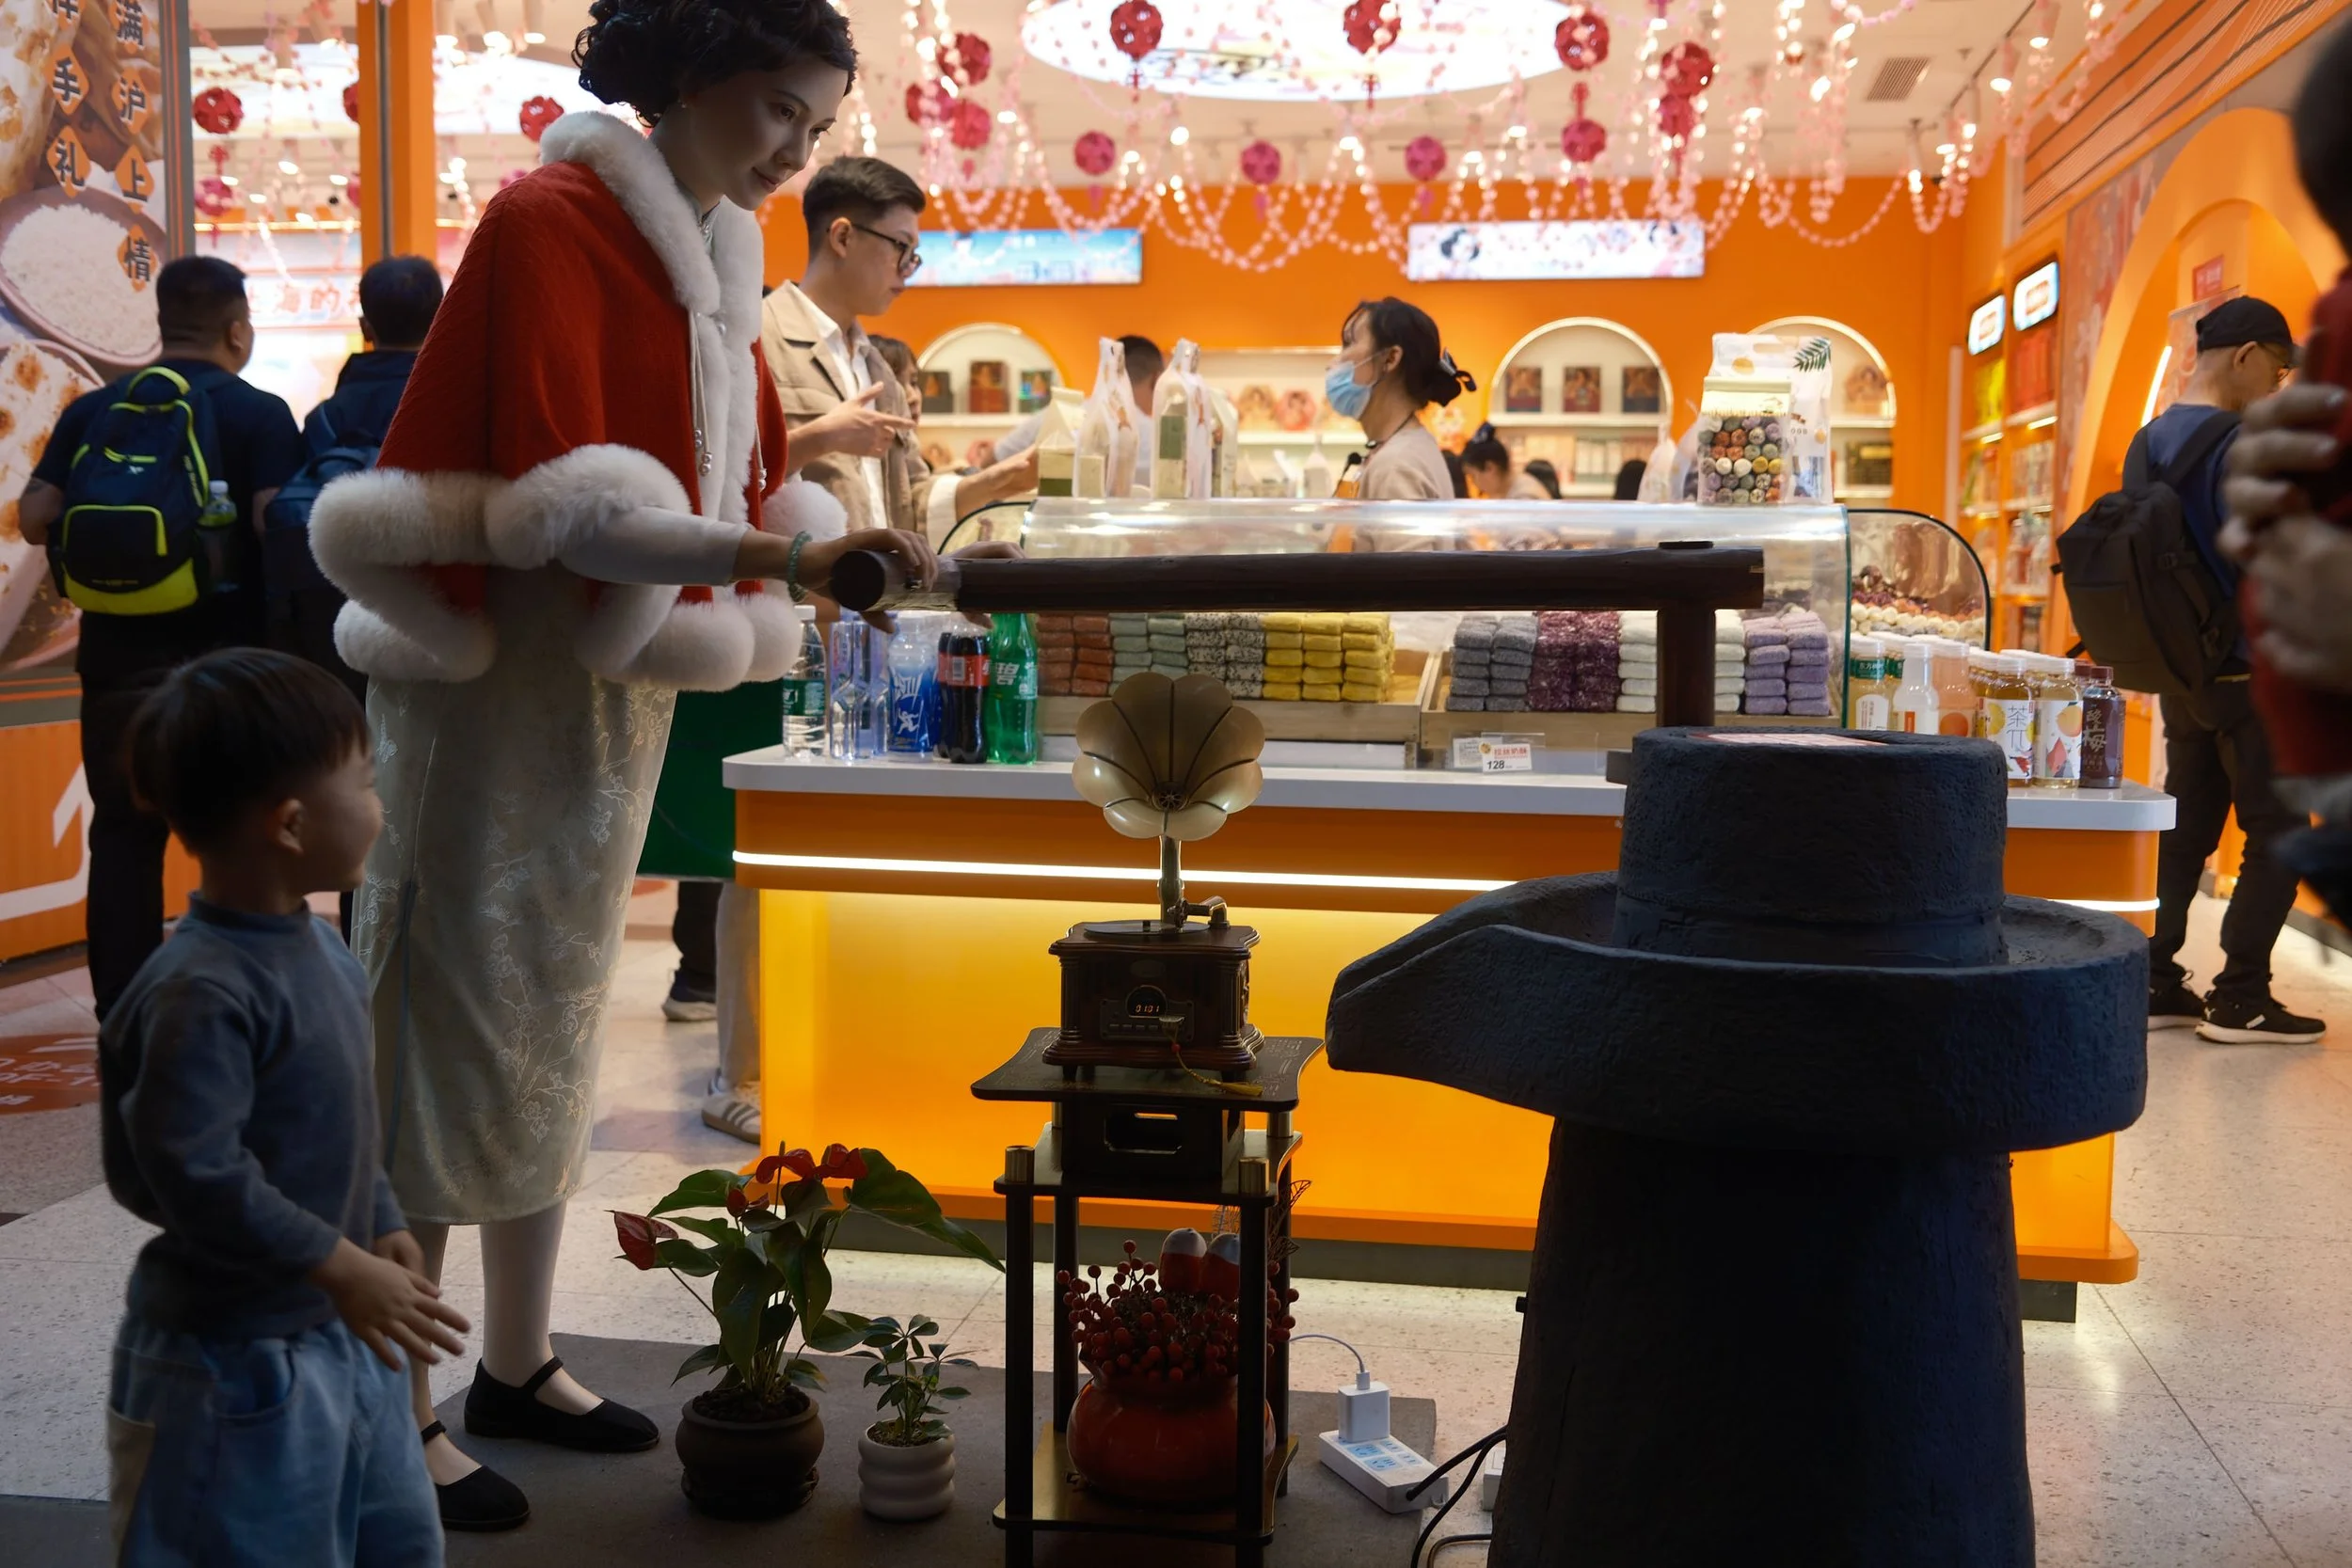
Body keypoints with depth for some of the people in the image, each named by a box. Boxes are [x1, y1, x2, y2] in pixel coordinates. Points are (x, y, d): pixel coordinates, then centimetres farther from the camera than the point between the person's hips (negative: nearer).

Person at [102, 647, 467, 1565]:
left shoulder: (317, 949, 3)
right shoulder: (202, 995, -27)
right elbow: (195, 1172, -30)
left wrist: (384, 1228, 11)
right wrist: (343, 1269, -25)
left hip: (340, 1335, 9)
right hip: (233, 1356, -9)